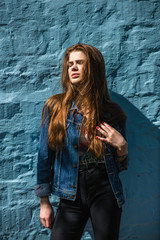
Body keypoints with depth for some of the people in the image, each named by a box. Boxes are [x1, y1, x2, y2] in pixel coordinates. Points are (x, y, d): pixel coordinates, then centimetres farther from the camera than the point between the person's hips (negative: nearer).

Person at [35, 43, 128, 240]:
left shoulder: (112, 112, 0)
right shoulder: (55, 107, -2)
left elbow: (119, 165, 9)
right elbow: (45, 157, 1)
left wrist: (122, 146, -12)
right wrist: (44, 202, 3)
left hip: (105, 192, 1)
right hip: (72, 195, 0)